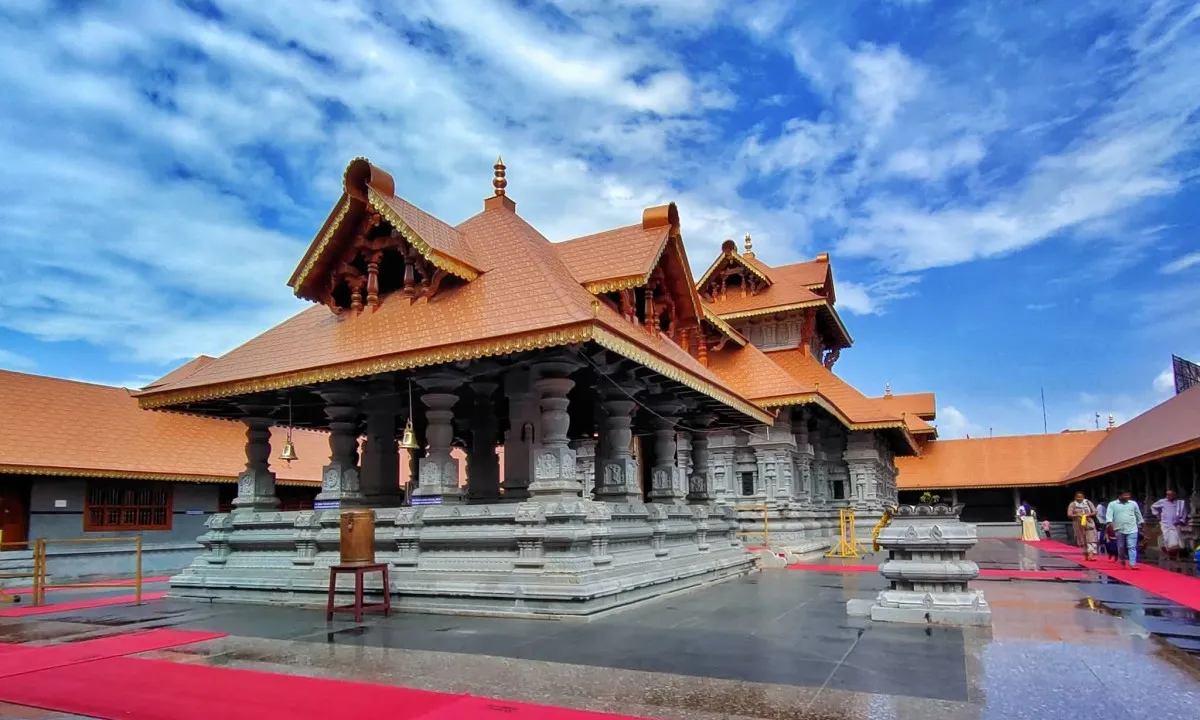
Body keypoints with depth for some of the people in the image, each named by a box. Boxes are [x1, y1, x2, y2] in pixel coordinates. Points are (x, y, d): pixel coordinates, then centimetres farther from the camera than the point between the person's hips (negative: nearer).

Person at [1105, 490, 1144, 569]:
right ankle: (1122, 560, 31)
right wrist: (1110, 523, -24)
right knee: (1121, 547, 11)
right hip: (1119, 530, 0)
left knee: (1132, 547, -7)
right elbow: (1109, 514, -9)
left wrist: (1140, 524, 20)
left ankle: (1133, 564, -11)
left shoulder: (1133, 503, 8)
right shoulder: (1112, 504, 0)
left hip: (1132, 529, 0)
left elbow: (1138, 514, 17)